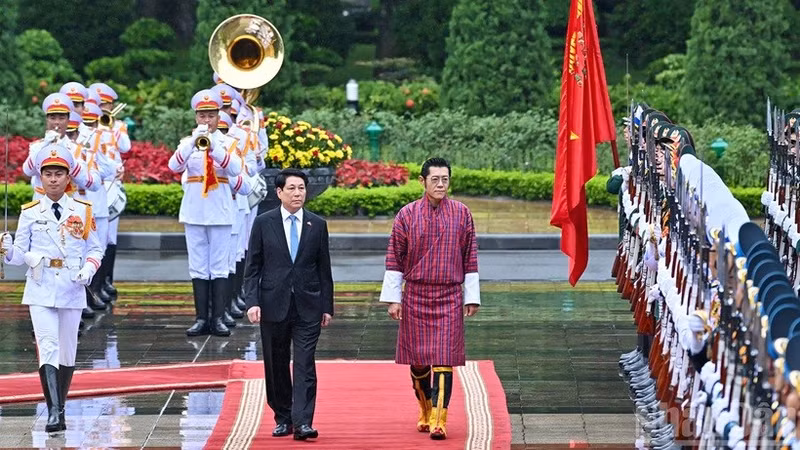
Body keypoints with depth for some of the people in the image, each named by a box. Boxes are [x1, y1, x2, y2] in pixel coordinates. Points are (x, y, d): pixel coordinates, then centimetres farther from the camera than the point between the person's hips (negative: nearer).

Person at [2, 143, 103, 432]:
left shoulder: (82, 211, 6)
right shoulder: (30, 212, 4)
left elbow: (94, 249, 11)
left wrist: (88, 269, -8)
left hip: (72, 288, 2)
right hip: (40, 289, -2)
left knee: (67, 350, 9)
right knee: (47, 346, -15)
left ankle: (60, 407, 24)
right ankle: (53, 412, -22)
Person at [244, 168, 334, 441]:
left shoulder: (317, 225, 6)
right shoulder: (263, 223, 2)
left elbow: (324, 269, 9)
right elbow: (252, 267, 2)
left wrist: (327, 307, 6)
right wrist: (252, 302, -9)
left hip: (308, 306, 0)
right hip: (274, 305, 0)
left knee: (305, 365, -8)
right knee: (276, 365, 7)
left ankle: (302, 422, -13)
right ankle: (283, 418, 19)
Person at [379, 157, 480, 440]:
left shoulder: (462, 214, 2)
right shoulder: (407, 215, 1)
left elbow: (470, 258, 5)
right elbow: (394, 260, 3)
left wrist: (472, 297, 3)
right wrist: (393, 298, -1)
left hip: (450, 297, -1)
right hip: (416, 297, 1)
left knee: (444, 361, -8)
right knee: (418, 361, 8)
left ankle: (439, 421, -9)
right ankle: (425, 409, 30)